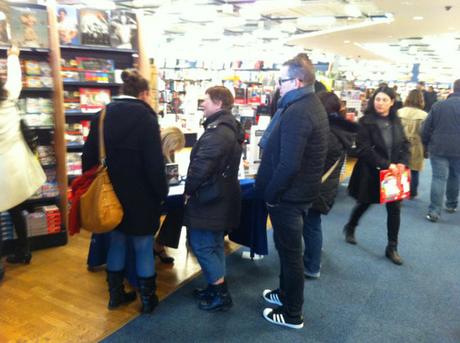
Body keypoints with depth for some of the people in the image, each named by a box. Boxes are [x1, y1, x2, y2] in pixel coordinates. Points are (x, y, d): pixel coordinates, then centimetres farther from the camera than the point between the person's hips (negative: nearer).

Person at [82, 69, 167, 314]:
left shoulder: (102, 115, 4)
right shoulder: (144, 116, -13)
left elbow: (89, 156, 7)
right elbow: (154, 162, -16)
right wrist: (162, 192, -6)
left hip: (110, 193, 5)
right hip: (140, 195, -5)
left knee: (116, 241, 18)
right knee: (143, 247, 8)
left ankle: (115, 294, 30)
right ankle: (147, 299, 21)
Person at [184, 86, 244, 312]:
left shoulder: (217, 131, -22)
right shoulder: (230, 127, 12)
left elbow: (201, 165, -25)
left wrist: (189, 189, -10)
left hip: (208, 197, -10)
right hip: (221, 196, 10)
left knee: (201, 244, 0)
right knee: (214, 244, 18)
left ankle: (221, 295, 8)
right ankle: (216, 288, 30)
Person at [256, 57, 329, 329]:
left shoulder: (296, 112, -24)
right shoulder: (313, 104, 10)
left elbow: (288, 164, -30)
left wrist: (270, 193, -17)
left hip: (289, 195, -10)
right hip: (302, 190, 10)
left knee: (290, 252, 5)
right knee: (289, 248, 23)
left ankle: (292, 314, 22)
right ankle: (285, 293, 42)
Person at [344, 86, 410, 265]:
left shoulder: (396, 121, 4)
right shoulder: (366, 122, -12)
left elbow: (405, 144, 9)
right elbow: (364, 150, -19)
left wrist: (402, 162, -10)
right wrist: (386, 164, -24)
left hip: (394, 172, 4)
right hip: (371, 173, -4)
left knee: (394, 208, 3)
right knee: (364, 203, 14)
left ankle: (392, 248, 19)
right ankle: (350, 228, 45)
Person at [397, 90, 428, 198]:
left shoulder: (399, 112, -5)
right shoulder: (423, 115, -11)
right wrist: (426, 150, 3)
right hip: (416, 148, -2)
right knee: (414, 172, 11)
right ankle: (412, 193, 22)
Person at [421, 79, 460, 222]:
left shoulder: (438, 105, 1)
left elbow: (426, 128, 2)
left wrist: (426, 144, 14)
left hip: (438, 148, 0)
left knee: (439, 178, 1)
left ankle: (434, 211, -4)